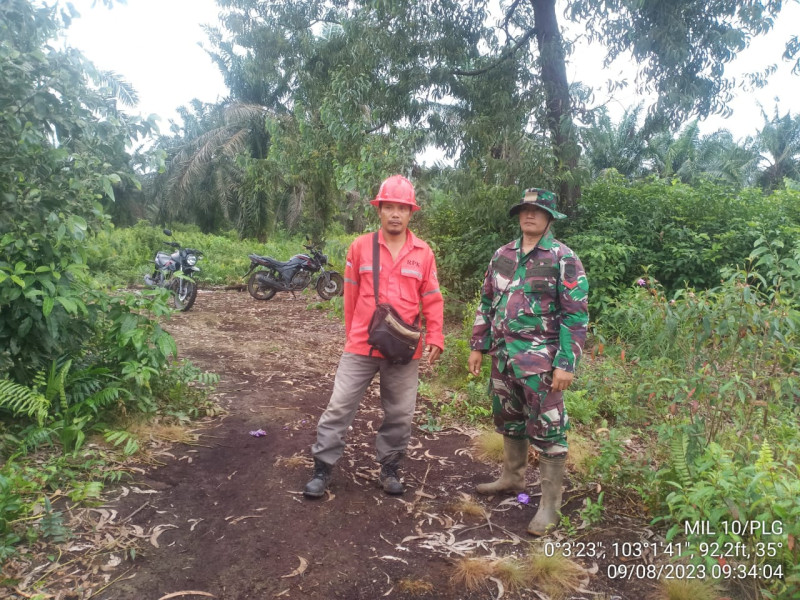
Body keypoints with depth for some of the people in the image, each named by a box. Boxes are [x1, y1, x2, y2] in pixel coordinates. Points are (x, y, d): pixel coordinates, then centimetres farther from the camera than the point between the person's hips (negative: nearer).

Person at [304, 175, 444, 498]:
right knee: (339, 407, 5)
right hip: (361, 346, -1)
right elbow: (351, 296, 6)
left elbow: (432, 299, 4)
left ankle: (390, 468, 31)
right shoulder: (360, 246, -1)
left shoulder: (423, 253, 1)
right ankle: (322, 469, 19)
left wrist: (435, 337, -5)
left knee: (400, 414, 12)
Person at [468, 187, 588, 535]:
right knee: (508, 420, 19)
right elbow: (487, 303, 15)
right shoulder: (502, 255, 10)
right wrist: (478, 346, 11)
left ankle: (550, 503, 14)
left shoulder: (563, 259, -7)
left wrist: (566, 363, -16)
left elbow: (576, 315, -10)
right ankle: (512, 478, 38)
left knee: (547, 429, 1)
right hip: (504, 355, 6)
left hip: (541, 360, -6)